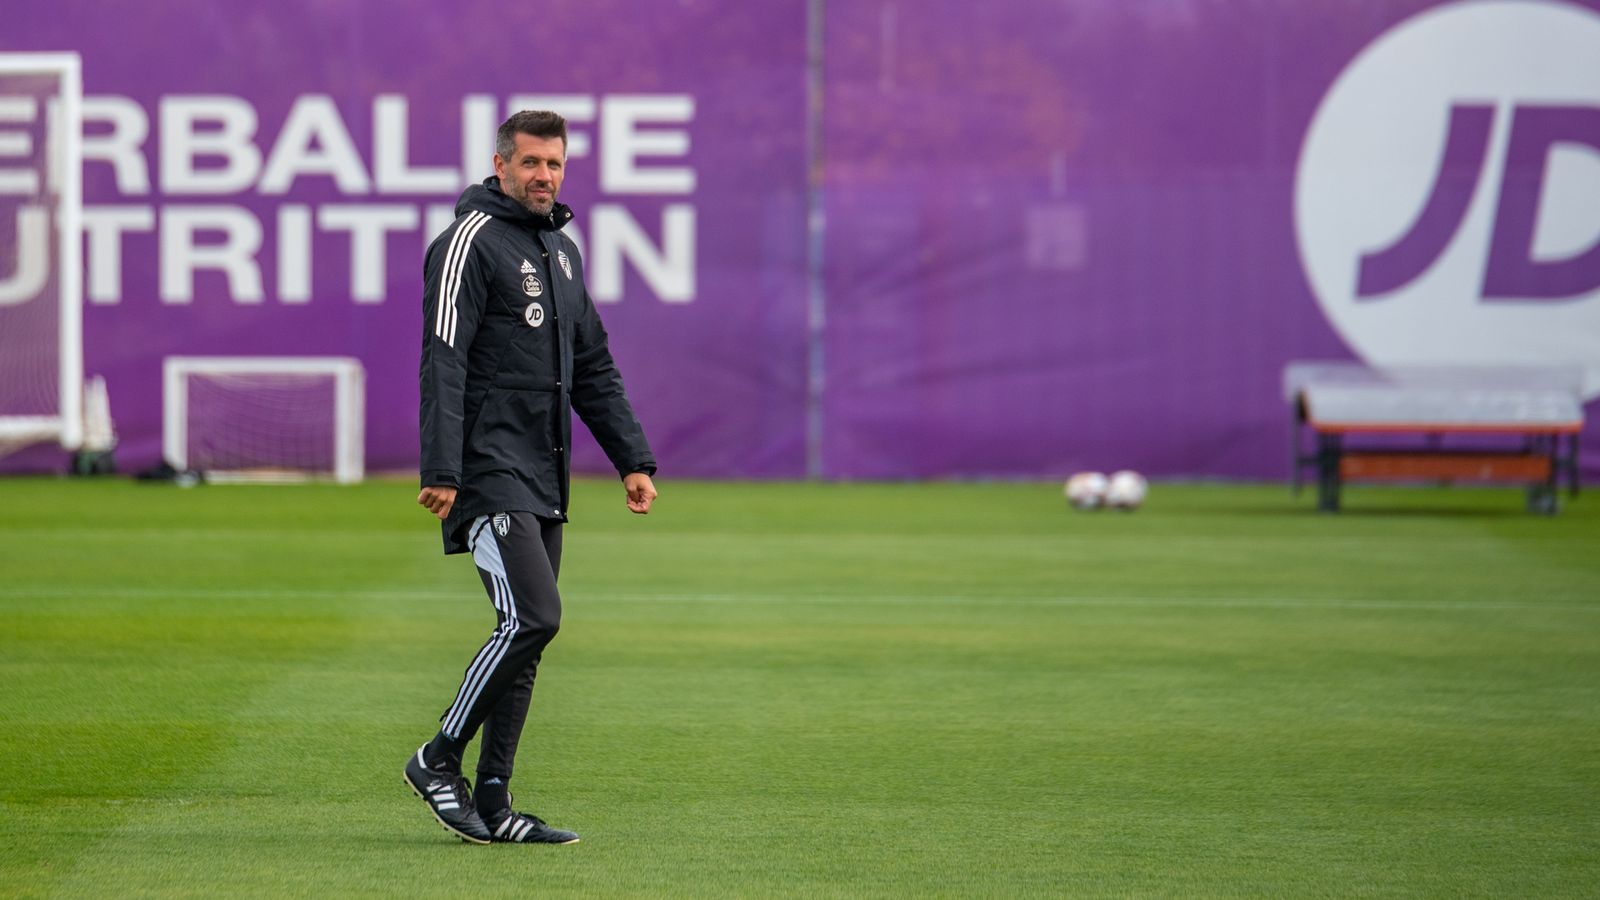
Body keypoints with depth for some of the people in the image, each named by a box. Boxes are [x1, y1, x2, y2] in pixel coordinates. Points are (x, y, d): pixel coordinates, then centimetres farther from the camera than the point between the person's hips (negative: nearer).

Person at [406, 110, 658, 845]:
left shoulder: (562, 252, 19)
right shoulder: (470, 242, -7)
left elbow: (594, 368, 23)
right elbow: (443, 364, -15)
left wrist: (633, 459, 15)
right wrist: (440, 472, -22)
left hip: (544, 480, 9)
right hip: (489, 473, -9)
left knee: (527, 634, 6)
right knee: (532, 618, -17)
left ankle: (492, 801, 10)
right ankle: (438, 761, -5)